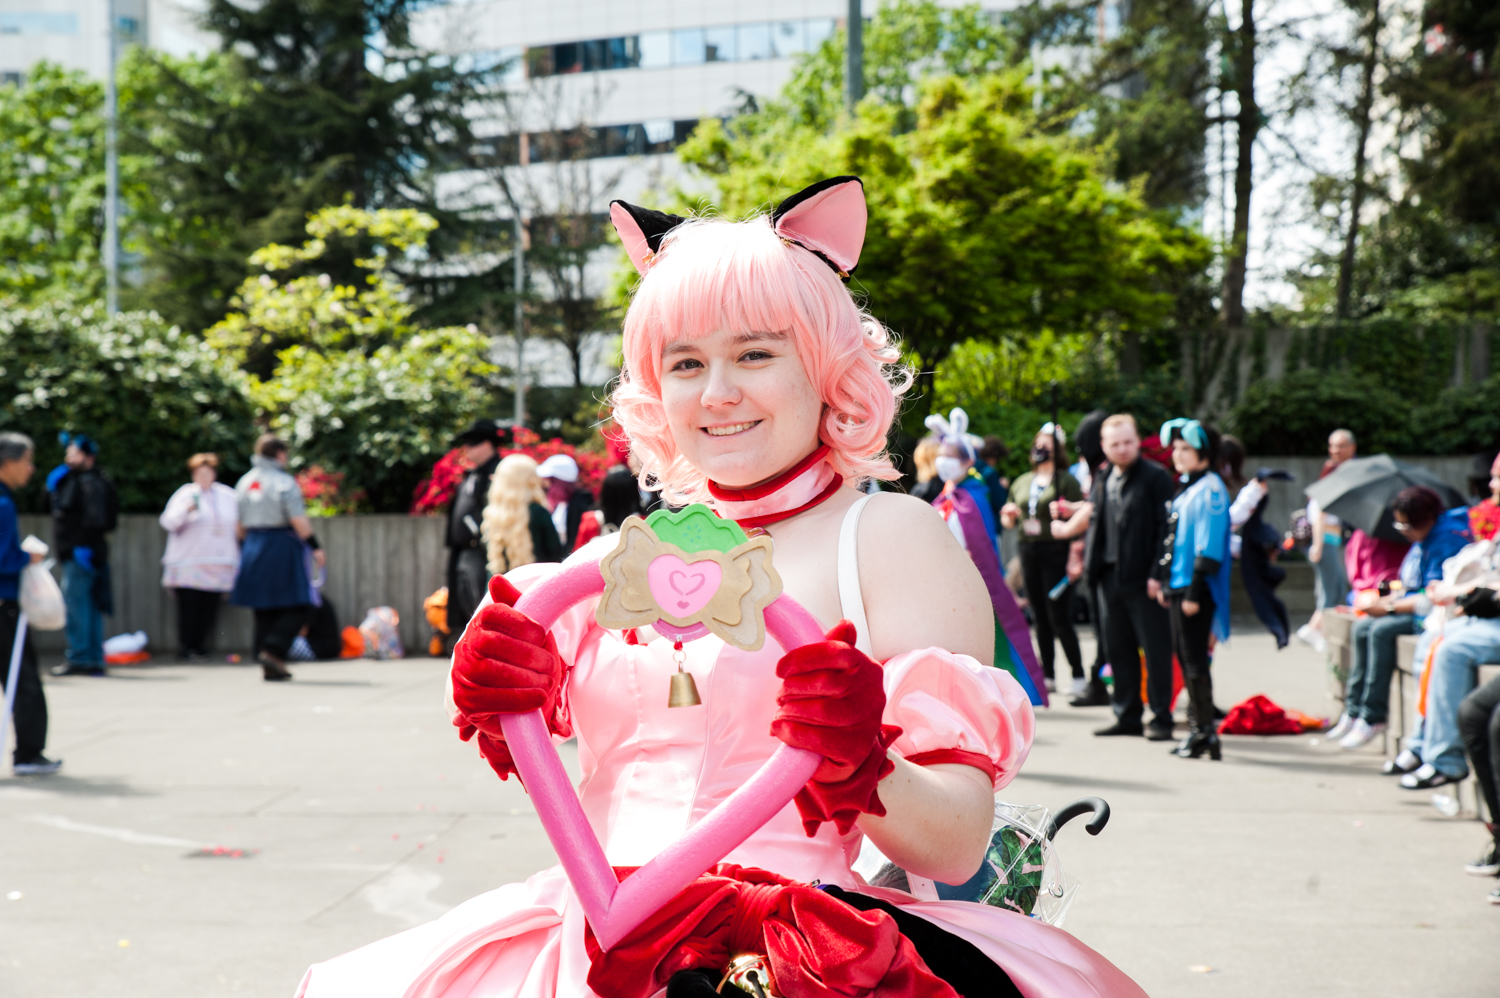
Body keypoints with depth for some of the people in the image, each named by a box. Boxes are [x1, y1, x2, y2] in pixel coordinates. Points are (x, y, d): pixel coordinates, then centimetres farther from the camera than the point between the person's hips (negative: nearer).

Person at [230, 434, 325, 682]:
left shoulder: (244, 482, 11)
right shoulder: (284, 482, -11)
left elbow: (240, 524, 15)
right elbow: (299, 521, -16)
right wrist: (316, 548, -9)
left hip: (254, 549, 7)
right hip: (284, 549, -7)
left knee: (264, 610, 11)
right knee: (298, 607, 1)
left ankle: (269, 666, 11)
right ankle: (273, 650, -15)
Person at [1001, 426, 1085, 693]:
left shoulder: (1066, 481, -2)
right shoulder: (1022, 482, 17)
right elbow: (1008, 522, 23)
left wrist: (1075, 558, -19)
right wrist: (1008, 516, 1)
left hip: (1055, 551, -6)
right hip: (1028, 551, 6)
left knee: (1058, 616, -8)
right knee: (1040, 617, 8)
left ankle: (1078, 675, 0)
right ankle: (1048, 675, 14)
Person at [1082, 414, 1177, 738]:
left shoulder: (1155, 477, -7)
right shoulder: (1102, 481, 15)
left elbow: (1165, 528, -11)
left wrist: (1158, 575, -16)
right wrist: (1088, 560, 7)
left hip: (1143, 579, -7)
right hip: (1110, 576, 7)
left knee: (1155, 649, 0)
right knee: (1119, 650, 11)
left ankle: (1161, 718, 7)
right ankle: (1127, 716, 20)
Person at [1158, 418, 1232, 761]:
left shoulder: (1210, 489, -13)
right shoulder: (1185, 488, 17)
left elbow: (1209, 546, -19)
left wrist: (1195, 592, -21)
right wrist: (1167, 584, 20)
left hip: (1197, 590, -10)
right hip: (1179, 587, 10)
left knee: (1194, 661, -6)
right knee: (1186, 656, 13)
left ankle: (1205, 730, 0)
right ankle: (1198, 726, 21)